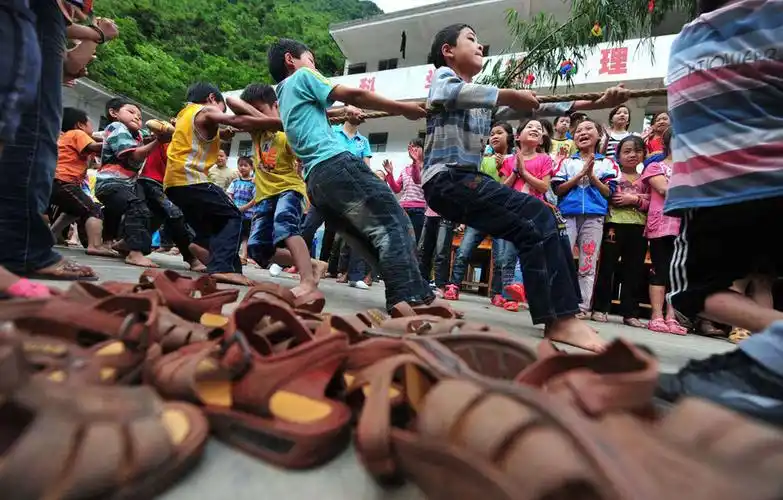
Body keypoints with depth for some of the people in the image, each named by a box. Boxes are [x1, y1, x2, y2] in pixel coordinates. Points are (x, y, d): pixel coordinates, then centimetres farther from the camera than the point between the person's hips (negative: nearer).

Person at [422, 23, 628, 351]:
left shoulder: (485, 98, 26)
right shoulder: (442, 76, 6)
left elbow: (533, 107, 16)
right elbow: (456, 93, -19)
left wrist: (594, 104, 8)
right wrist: (507, 95, -30)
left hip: (466, 180, 8)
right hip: (447, 179, -8)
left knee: (538, 223, -3)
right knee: (538, 218, -18)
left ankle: (561, 315, -5)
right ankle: (560, 319, -17)